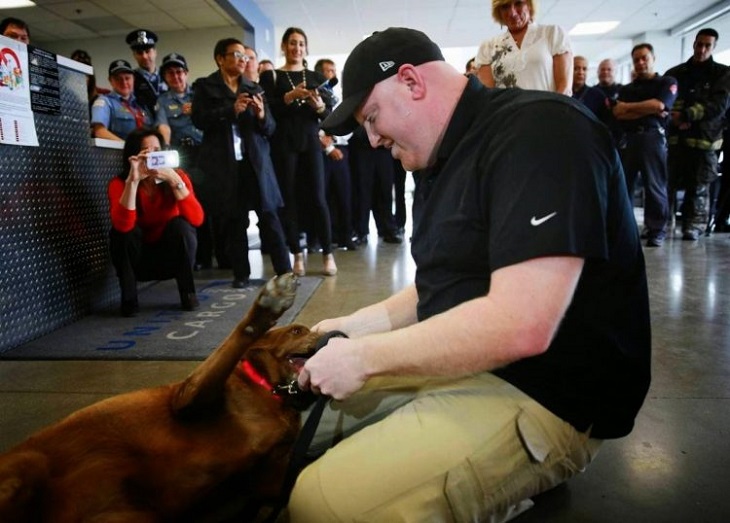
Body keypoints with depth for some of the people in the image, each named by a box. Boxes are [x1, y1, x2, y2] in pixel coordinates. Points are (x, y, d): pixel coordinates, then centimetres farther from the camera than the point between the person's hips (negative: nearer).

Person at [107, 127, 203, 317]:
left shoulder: (177, 175, -13)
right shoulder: (119, 183, -15)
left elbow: (196, 219, -28)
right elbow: (122, 225, -35)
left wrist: (174, 181, -35)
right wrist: (133, 180, -39)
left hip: (172, 258, 0)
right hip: (139, 262, 0)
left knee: (180, 224, -27)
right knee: (122, 231, -27)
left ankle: (187, 292, -12)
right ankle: (129, 299, -13)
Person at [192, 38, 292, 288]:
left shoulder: (254, 88, 15)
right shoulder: (205, 86, 9)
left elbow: (270, 128, 11)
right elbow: (199, 120, -5)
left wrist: (261, 115, -10)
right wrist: (231, 110, -13)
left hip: (255, 161, 2)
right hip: (223, 163, -1)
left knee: (269, 215, -4)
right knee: (233, 219, 1)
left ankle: (285, 271, -2)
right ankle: (241, 273, 10)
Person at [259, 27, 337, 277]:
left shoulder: (316, 77, 12)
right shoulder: (271, 76, 7)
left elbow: (330, 114, 7)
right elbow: (266, 110, -6)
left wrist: (319, 106, -14)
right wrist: (290, 96, -19)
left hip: (311, 142, 1)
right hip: (283, 144, -1)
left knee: (318, 198, -5)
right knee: (289, 198, -1)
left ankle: (328, 254, 1)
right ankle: (297, 254, 7)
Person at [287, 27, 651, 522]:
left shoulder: (540, 130, -18)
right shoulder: (455, 153, 12)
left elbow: (521, 326, -29)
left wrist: (365, 356, -19)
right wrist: (361, 325, 4)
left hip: (540, 397, -9)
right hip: (455, 361, 9)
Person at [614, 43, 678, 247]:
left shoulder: (667, 82, 12)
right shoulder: (626, 89, 22)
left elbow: (658, 104, -7)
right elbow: (617, 113, 3)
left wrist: (628, 107, 2)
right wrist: (648, 110, -6)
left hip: (653, 136, -4)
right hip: (627, 138, 4)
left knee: (654, 185, -6)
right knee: (622, 185, 0)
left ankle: (657, 230, -1)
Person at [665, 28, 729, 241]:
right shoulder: (675, 73, 15)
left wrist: (686, 116, -14)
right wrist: (674, 118, -10)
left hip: (705, 138, -1)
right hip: (677, 136, 1)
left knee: (699, 186, 0)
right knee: (667, 182, -6)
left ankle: (694, 226, 8)